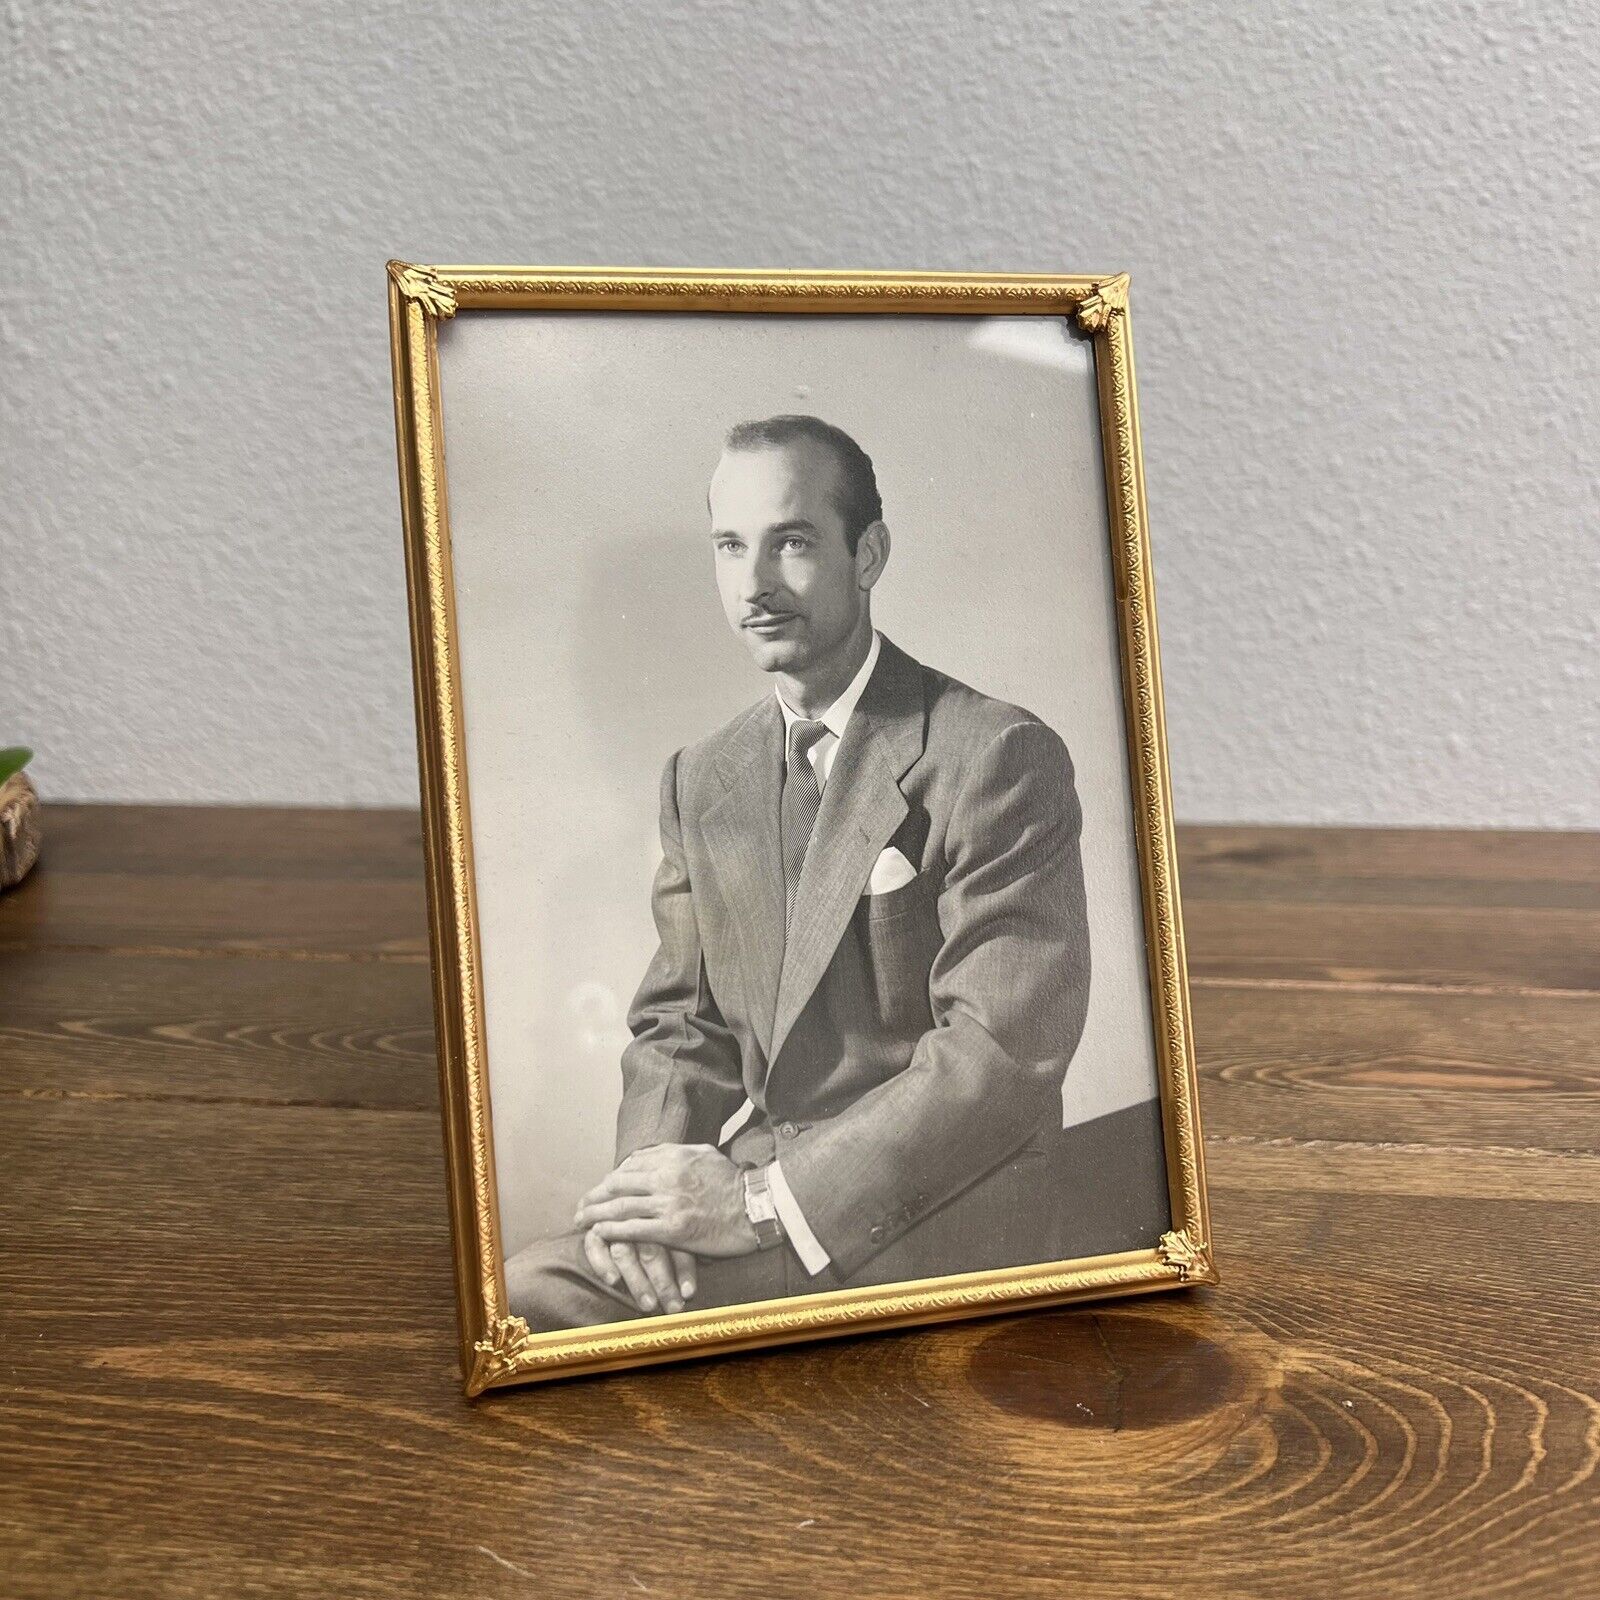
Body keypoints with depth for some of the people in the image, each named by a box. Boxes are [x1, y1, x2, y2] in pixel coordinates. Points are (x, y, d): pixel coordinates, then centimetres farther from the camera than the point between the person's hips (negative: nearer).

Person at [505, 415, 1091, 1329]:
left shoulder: (998, 757, -10)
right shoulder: (701, 782, 11)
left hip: (932, 1233, -5)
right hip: (743, 1203, 6)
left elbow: (1003, 1048, -16)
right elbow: (680, 1023, 10)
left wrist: (763, 1199, -18)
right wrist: (645, 1186, -10)